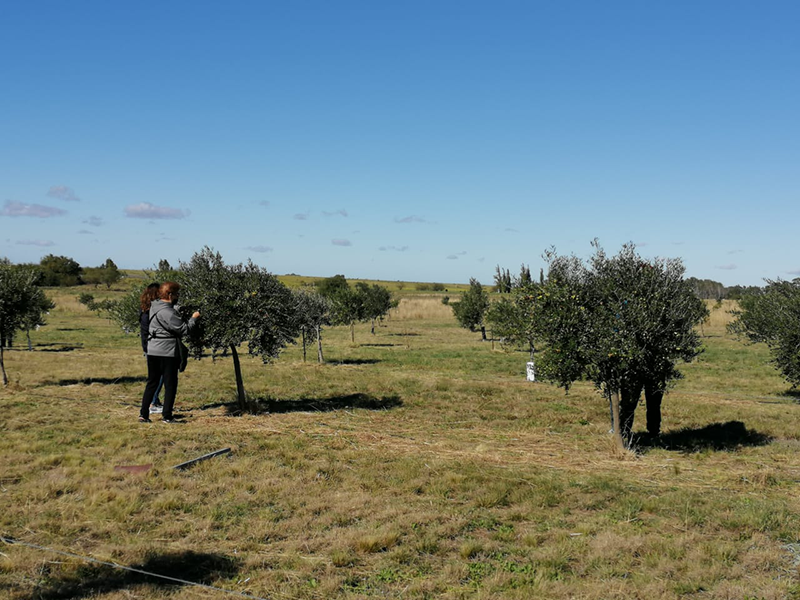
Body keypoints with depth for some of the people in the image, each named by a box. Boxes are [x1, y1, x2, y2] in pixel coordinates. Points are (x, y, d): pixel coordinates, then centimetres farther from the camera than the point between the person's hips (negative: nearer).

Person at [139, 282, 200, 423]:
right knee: (170, 385, 3)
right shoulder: (168, 312, -20)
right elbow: (184, 330, -16)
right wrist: (194, 318, -4)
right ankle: (167, 416, 6)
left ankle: (143, 414, 13)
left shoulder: (155, 307, 7)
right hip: (167, 353, -8)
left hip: (152, 351, 8)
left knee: (151, 383, 14)